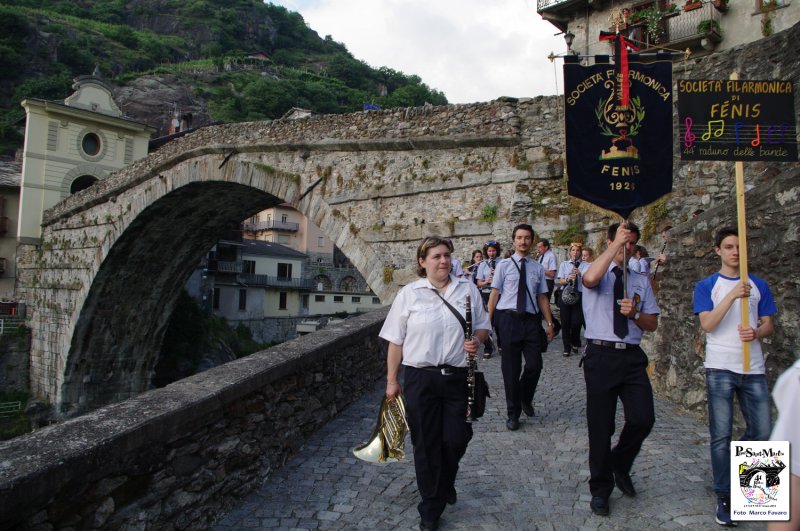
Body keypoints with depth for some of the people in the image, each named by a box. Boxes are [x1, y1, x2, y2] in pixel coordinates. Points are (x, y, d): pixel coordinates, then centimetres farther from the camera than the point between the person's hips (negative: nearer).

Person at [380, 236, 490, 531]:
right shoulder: (409, 294, -1)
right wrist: (391, 380, 0)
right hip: (420, 379, -1)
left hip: (458, 377, 2)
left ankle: (445, 485, 42)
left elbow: (483, 325, 11)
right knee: (426, 444, 8)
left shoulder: (468, 289, 5)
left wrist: (477, 340, -12)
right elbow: (396, 341, 1)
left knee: (456, 439, 7)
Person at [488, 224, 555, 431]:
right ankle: (513, 413, 21)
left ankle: (525, 399, 30)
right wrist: (488, 321, -6)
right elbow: (494, 294, -1)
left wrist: (549, 323, 6)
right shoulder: (504, 265, 2)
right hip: (508, 320, -2)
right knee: (511, 368, 5)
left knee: (535, 365, -2)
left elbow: (542, 297, 11)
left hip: (531, 321, 2)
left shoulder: (538, 268, 10)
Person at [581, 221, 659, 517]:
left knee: (643, 418, -6)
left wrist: (634, 313, -10)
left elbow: (652, 324, 11)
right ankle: (600, 489, 24)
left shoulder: (641, 282, 15)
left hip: (632, 357, 4)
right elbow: (590, 278, -26)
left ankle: (620, 465, 27)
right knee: (600, 426, 5)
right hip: (601, 356, -3)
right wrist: (616, 243, -21)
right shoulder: (598, 274, 1)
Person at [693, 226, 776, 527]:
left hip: (753, 368, 3)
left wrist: (756, 333, -12)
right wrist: (732, 296, -21)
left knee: (761, 433, 7)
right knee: (721, 435, 1)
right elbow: (707, 325, -11)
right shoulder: (707, 286, 1)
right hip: (720, 368, -3)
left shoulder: (758, 285, 11)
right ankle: (724, 497, 13)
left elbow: (768, 325, 11)